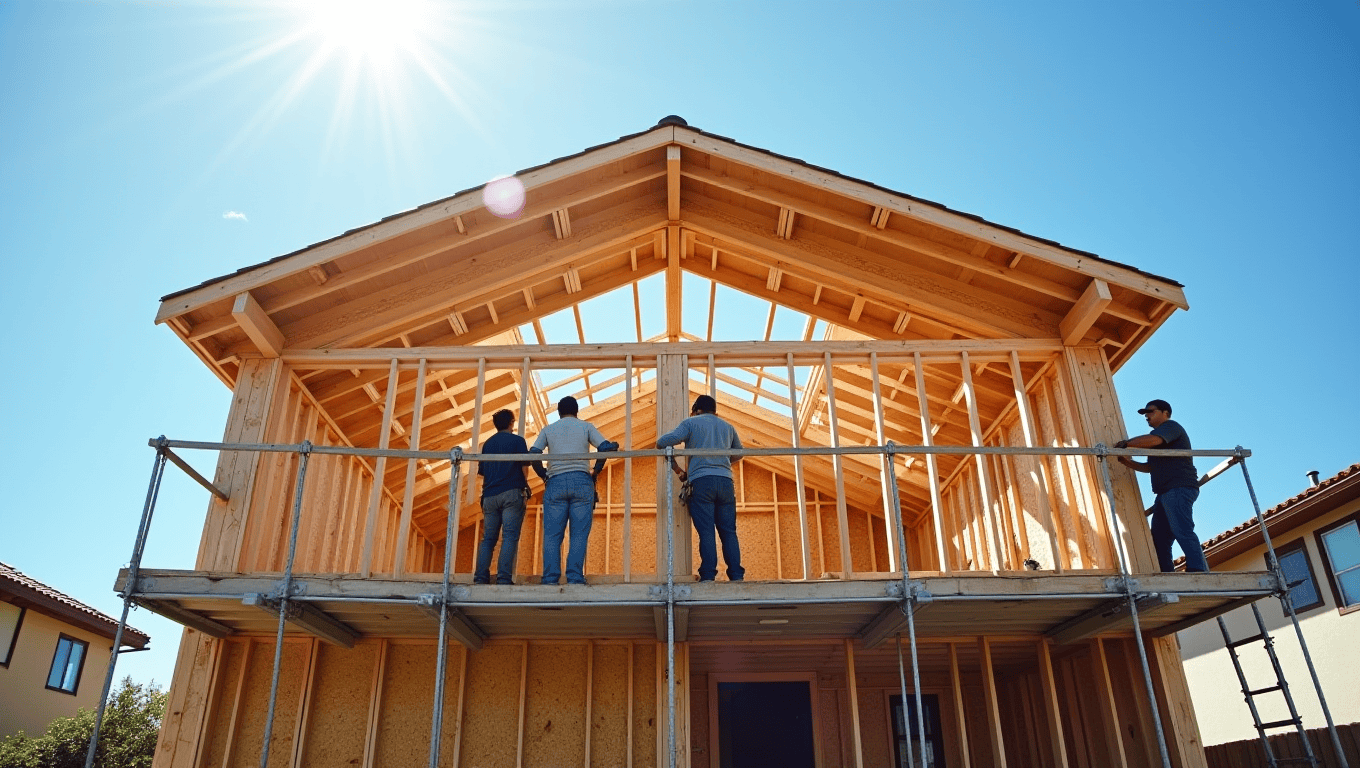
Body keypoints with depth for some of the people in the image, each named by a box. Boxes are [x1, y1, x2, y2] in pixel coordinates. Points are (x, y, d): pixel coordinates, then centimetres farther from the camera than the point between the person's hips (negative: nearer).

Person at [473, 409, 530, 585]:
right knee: (510, 537, -8)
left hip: (490, 495, 5)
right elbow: (524, 467, -3)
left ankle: (480, 577, -2)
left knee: (488, 538, 6)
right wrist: (523, 487, 14)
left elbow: (482, 471, 17)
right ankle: (504, 577, -17)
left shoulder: (487, 443, 17)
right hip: (511, 493, -5)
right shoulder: (517, 440, 3)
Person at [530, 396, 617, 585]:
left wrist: (544, 476, 15)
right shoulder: (586, 426, 13)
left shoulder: (548, 429, 16)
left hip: (555, 483, 1)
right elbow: (605, 447, 0)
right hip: (581, 481, -1)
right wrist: (595, 472, 12)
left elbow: (533, 454, 4)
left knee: (552, 534, 2)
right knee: (579, 534, 0)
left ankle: (550, 579, -5)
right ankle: (575, 578, -8)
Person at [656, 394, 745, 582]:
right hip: (725, 482, 3)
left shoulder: (691, 423, 8)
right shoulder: (727, 426, 21)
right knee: (729, 532, 5)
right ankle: (736, 576, 0)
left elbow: (663, 442, -4)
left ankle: (708, 577, -10)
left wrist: (676, 468, 5)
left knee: (706, 532, -5)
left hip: (701, 481, -3)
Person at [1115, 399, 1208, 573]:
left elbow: (1151, 440, -22)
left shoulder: (1171, 427, 0)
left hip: (1179, 488, -10)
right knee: (1159, 537, 4)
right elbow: (1150, 467, 30)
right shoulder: (1159, 437, 29)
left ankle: (1199, 571, -29)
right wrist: (1128, 462, 15)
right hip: (1166, 492, 10)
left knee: (1182, 532, -22)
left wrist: (1126, 443, -11)